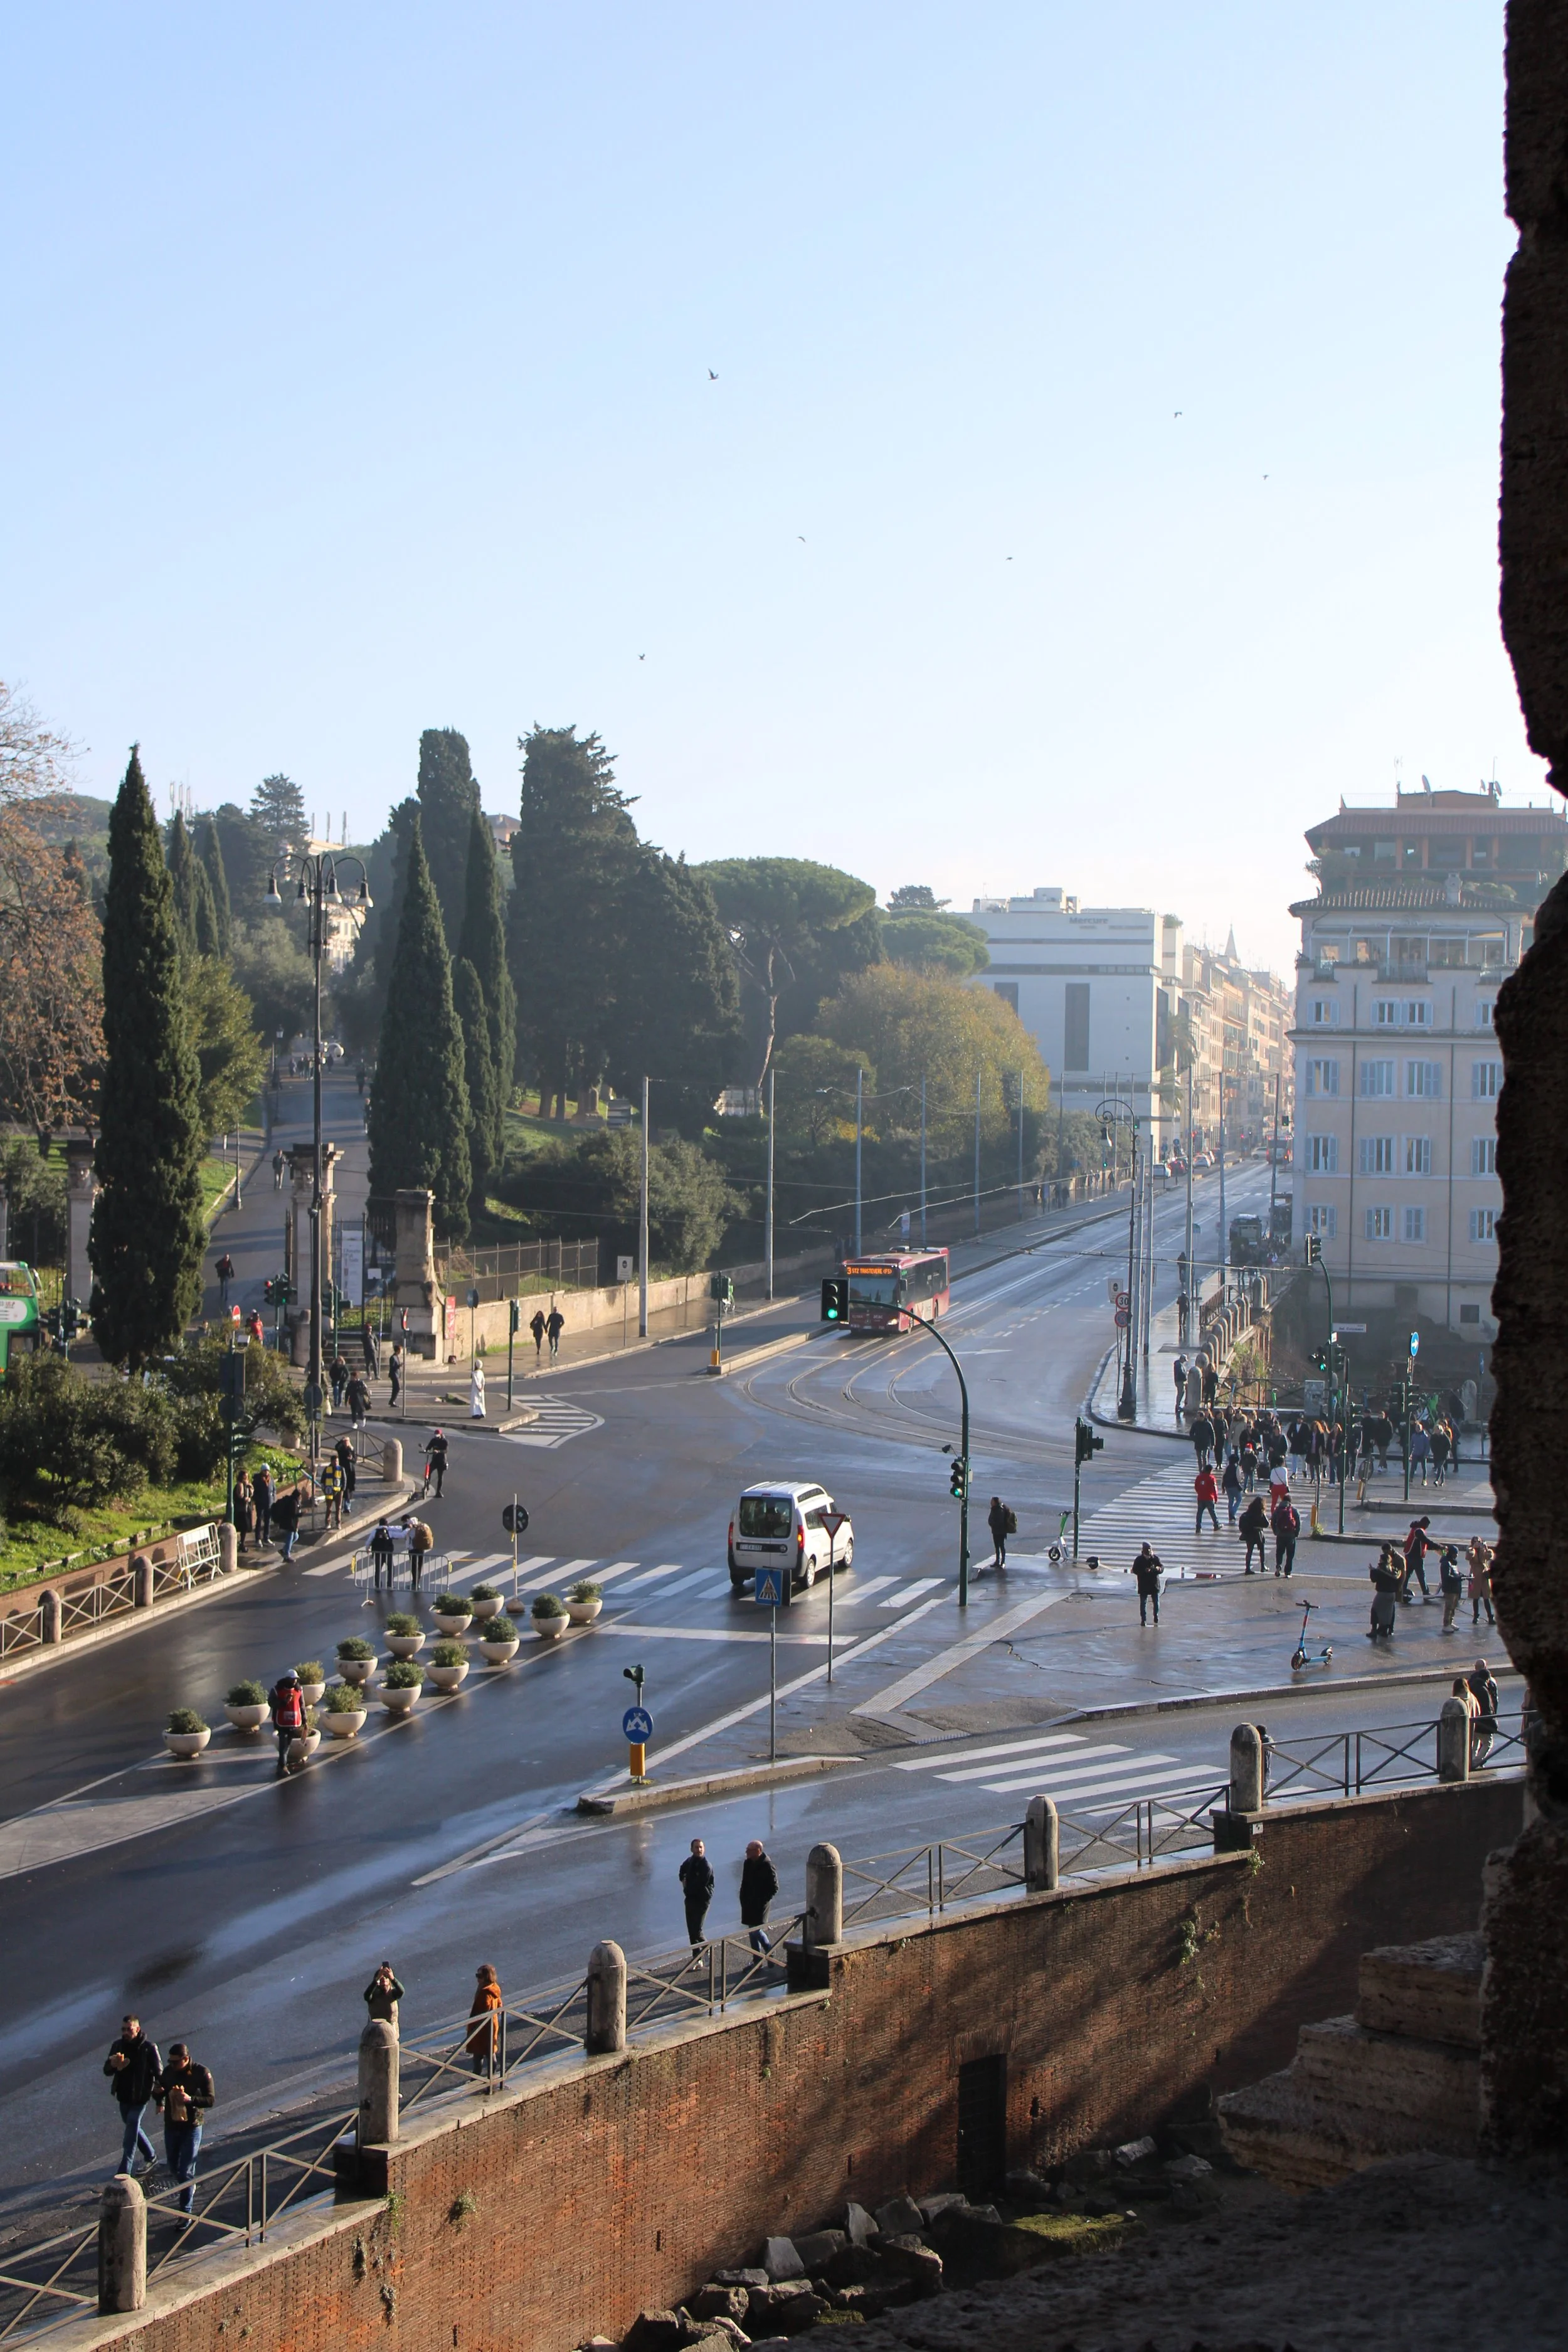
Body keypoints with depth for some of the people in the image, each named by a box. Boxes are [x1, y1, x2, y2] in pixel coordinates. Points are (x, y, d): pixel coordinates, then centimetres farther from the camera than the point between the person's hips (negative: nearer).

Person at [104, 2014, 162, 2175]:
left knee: (131, 2131, -10)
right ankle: (151, 2157, 40)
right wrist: (113, 2064, -23)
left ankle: (125, 2172, -8)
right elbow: (107, 2071, 2)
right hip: (124, 2096, 6)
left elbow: (159, 2074, -11)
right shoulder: (118, 2045, -2)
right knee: (133, 2127, 20)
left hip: (140, 2098, -6)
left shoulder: (149, 2048, -15)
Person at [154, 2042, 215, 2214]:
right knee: (173, 2165, 19)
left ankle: (186, 2212, 1)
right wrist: (157, 2092, -14)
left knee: (186, 2171, -7)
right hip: (171, 2126, 5)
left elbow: (211, 2100, -14)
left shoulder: (201, 2073, -13)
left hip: (192, 2127, -5)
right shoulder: (168, 2071, 0)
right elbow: (160, 2095, 11)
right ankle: (190, 2187, 47)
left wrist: (190, 2099, -31)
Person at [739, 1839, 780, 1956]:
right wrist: (743, 1898, 8)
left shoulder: (767, 1866, -14)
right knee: (753, 1931, 10)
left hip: (760, 1904, -7)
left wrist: (764, 1900, -15)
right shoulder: (748, 1863, 7)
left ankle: (770, 1950, 10)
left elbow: (774, 1888, -12)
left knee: (756, 1930, -11)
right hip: (749, 1903, 7)